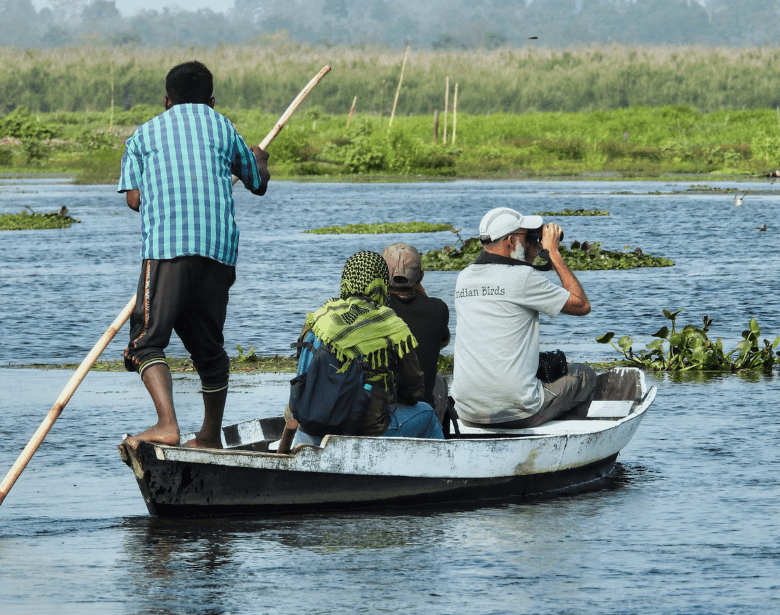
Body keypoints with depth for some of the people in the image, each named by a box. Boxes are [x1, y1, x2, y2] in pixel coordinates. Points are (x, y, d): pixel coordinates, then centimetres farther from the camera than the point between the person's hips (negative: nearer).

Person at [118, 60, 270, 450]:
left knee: (148, 339, -8)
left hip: (166, 245, -3)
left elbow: (134, 197, 6)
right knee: (208, 344, 16)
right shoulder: (222, 127, 21)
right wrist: (260, 161, 58)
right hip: (219, 247, 3)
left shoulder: (145, 133, 16)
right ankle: (211, 437, 24)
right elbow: (258, 184, 35)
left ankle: (167, 424, -29)